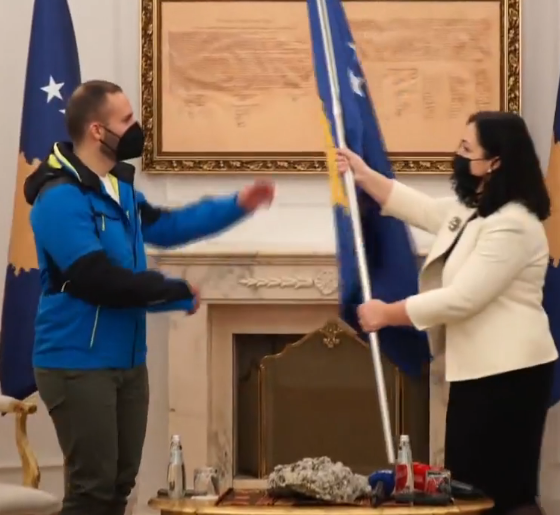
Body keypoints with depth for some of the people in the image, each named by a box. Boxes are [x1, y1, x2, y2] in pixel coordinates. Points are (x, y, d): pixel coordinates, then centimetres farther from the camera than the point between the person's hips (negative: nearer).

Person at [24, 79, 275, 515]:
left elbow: (164, 226, 28)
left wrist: (236, 205, 21)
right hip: (78, 364, -9)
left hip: (127, 361, 9)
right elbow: (98, 280, -26)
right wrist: (177, 294, -15)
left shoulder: (119, 188, 11)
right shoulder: (60, 199, -20)